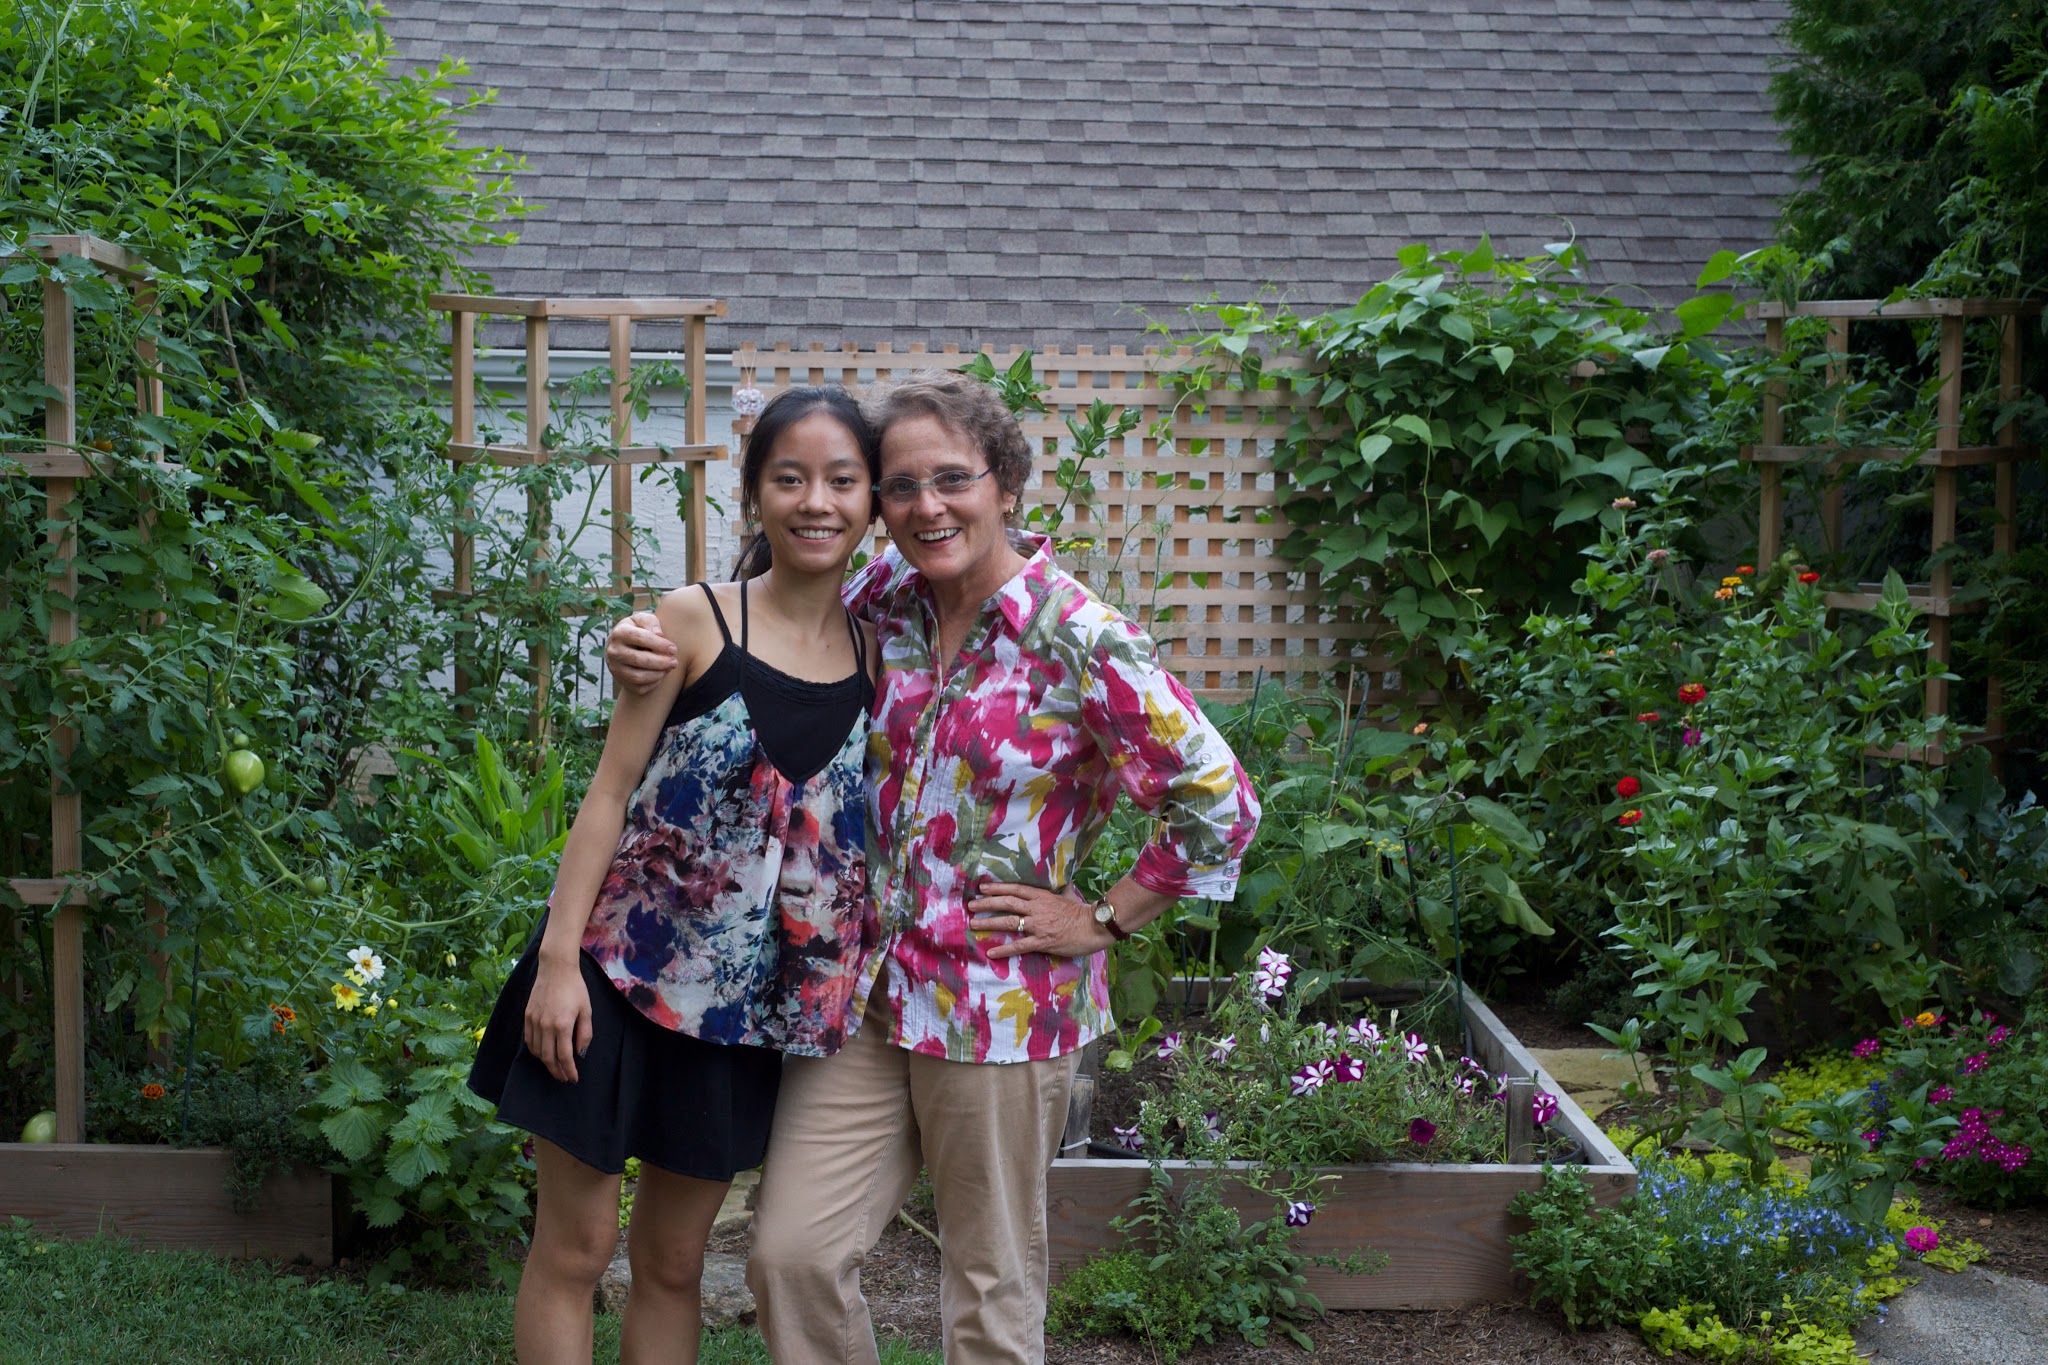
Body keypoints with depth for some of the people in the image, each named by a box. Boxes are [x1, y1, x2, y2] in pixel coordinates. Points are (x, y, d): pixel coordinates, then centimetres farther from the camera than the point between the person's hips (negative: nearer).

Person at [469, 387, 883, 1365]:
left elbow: (862, 818, 9)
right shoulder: (696, 621, -8)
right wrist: (558, 957, -12)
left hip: (743, 996, 3)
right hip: (622, 965, -3)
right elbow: (611, 791, -8)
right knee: (574, 1246, 4)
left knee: (673, 1263, 14)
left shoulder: (873, 652, 3)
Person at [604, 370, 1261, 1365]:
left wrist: (1102, 919, -9)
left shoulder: (1078, 641, -14)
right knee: (791, 1253, 1)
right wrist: (646, 654, -5)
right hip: (866, 989, 5)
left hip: (1002, 1006, -5)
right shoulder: (880, 597, 1)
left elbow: (1219, 803, -12)